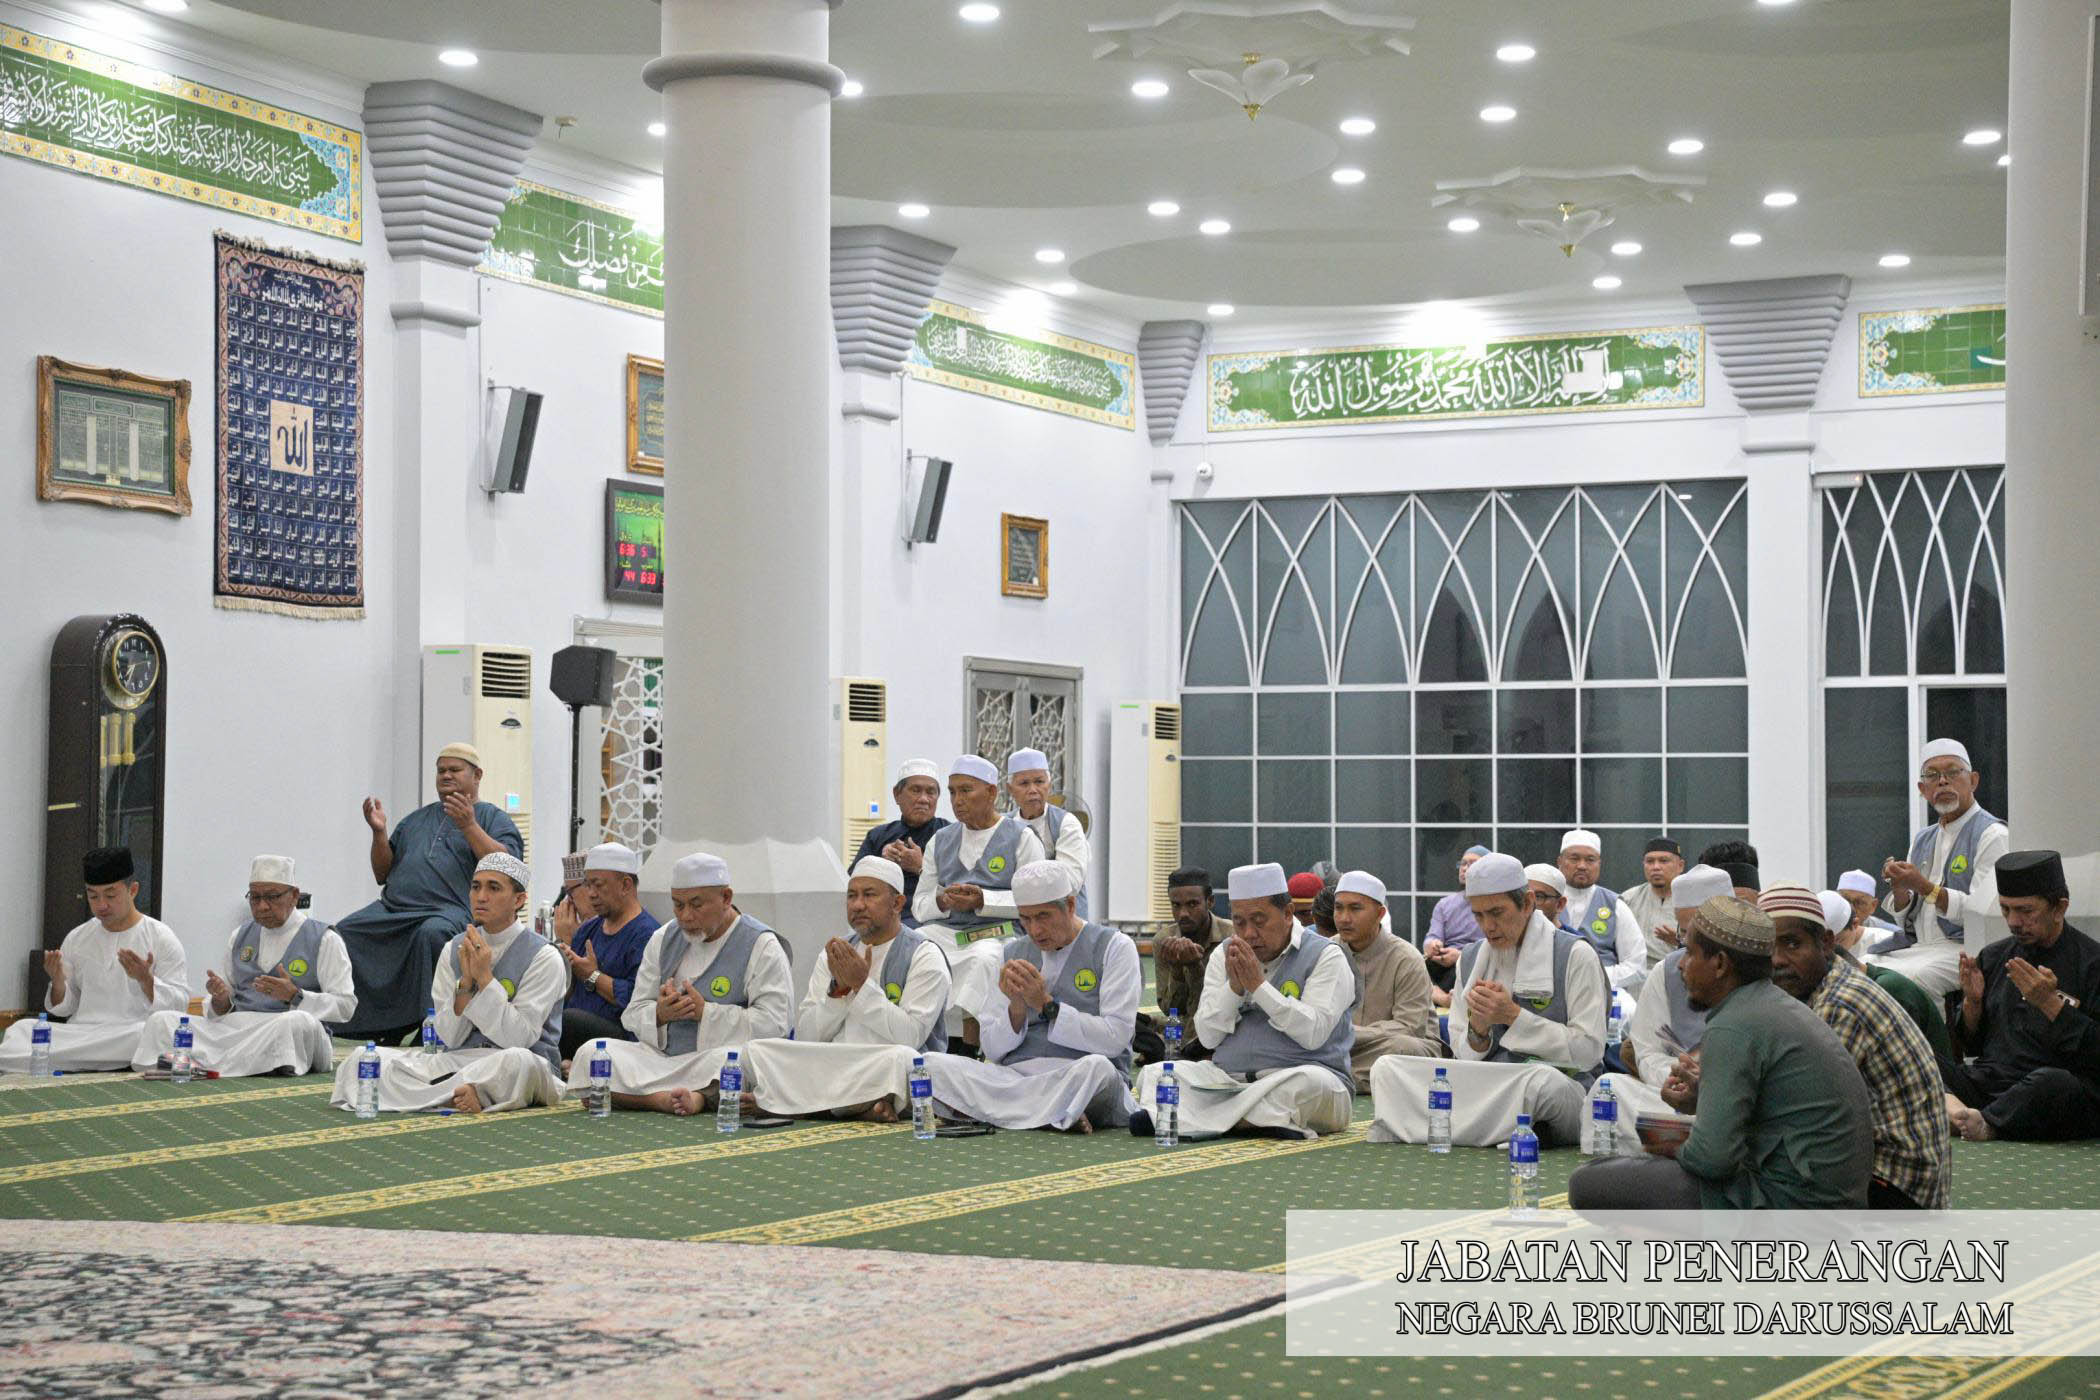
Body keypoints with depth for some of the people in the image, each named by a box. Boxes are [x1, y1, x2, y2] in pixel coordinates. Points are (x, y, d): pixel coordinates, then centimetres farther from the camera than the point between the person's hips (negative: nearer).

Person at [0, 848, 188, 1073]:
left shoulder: (162, 938, 6)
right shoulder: (76, 939, 18)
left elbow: (179, 1005, 0)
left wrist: (145, 979, -18)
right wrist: (58, 983, -2)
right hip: (78, 1034, 3)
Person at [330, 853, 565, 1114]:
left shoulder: (544, 957, -4)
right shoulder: (454, 950, 10)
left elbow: (518, 1038, -13)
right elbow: (450, 1037, 4)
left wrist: (485, 977, -14)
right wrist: (466, 982, -10)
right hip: (457, 1059, 5)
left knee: (516, 1061, -43)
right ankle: (456, 1095, -27)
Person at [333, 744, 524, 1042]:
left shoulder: (493, 819, 15)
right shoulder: (417, 819, 30)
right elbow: (383, 875, 26)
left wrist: (469, 827, -12)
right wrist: (379, 832, 11)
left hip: (454, 910, -5)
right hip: (394, 909, 5)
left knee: (432, 932, -40)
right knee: (342, 933, -21)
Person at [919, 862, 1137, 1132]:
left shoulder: (1113, 947, 4)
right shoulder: (1012, 953, 17)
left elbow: (1115, 1039, -8)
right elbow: (992, 1050, 12)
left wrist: (1047, 1004, -12)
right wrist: (1016, 1007, -8)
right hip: (1013, 1075, 4)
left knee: (1097, 1068, -40)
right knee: (933, 1065, -22)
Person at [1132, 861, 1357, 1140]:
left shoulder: (1324, 956, 0)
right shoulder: (1224, 956, 14)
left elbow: (1314, 1033, -14)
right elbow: (1208, 1036, 5)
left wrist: (1258, 985, -13)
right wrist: (1234, 987, -9)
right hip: (1228, 1079, 4)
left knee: (1309, 1081, -37)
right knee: (1153, 1074, -14)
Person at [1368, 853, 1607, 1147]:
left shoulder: (1575, 955, -2)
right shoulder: (1471, 960, 14)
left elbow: (1588, 1051, -9)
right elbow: (1463, 1054, 14)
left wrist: (1513, 1016, -14)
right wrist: (1478, 1030, -10)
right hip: (1485, 1087, 4)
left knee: (1546, 1081, -43)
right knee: (1387, 1068, -18)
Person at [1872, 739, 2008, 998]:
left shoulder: (1992, 835, -3)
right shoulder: (1922, 840, 21)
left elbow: (1984, 913, -15)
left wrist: (1924, 887, -17)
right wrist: (1899, 888, -2)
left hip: (1964, 950, -7)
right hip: (1918, 949, 7)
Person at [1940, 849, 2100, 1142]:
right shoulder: (1994, 957, 17)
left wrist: (2050, 1003, -16)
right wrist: (1971, 1003, 1)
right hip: (1988, 1082, 5)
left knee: (2054, 1081, -41)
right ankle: (1951, 1107, -44)